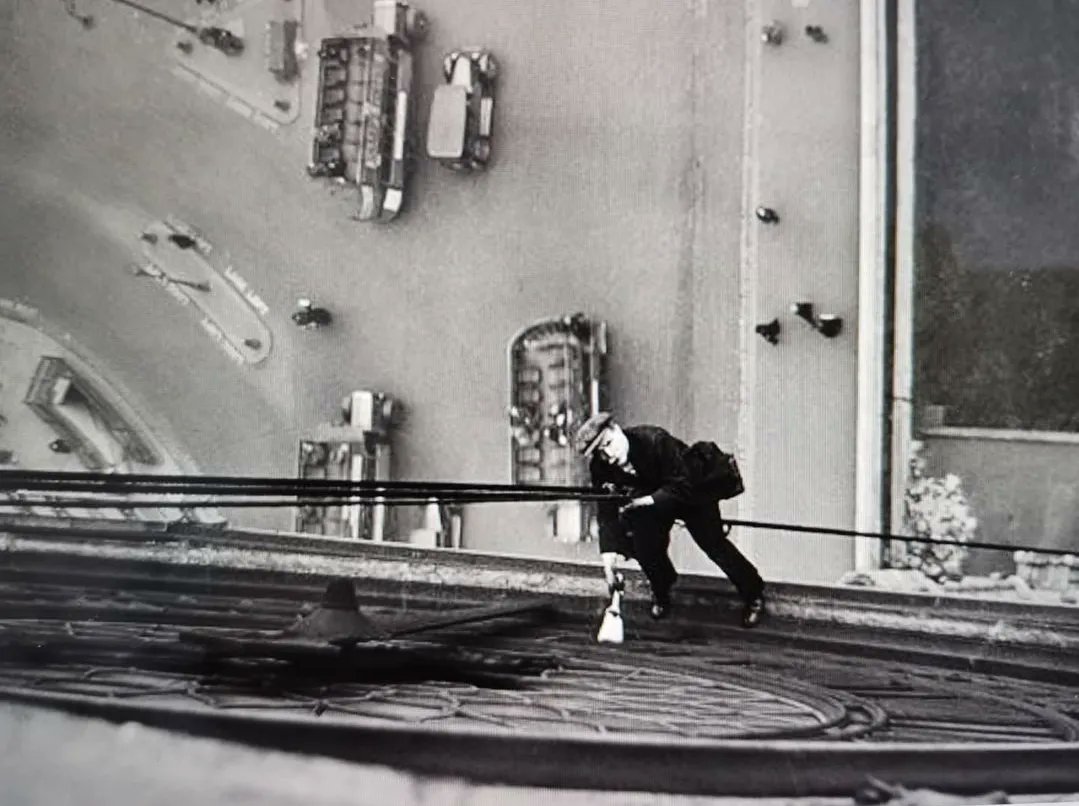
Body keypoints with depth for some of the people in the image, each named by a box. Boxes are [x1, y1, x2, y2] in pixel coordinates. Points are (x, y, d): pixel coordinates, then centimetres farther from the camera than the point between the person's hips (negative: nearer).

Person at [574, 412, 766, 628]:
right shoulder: (600, 468, -22)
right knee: (643, 544, -11)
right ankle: (661, 590, 21)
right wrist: (608, 555, -30)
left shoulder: (654, 439, -36)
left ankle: (753, 595, 8)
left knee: (712, 542, -10)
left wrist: (650, 500, -41)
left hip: (693, 491, -4)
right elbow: (607, 514, -20)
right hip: (647, 502, 4)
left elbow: (684, 484, -32)